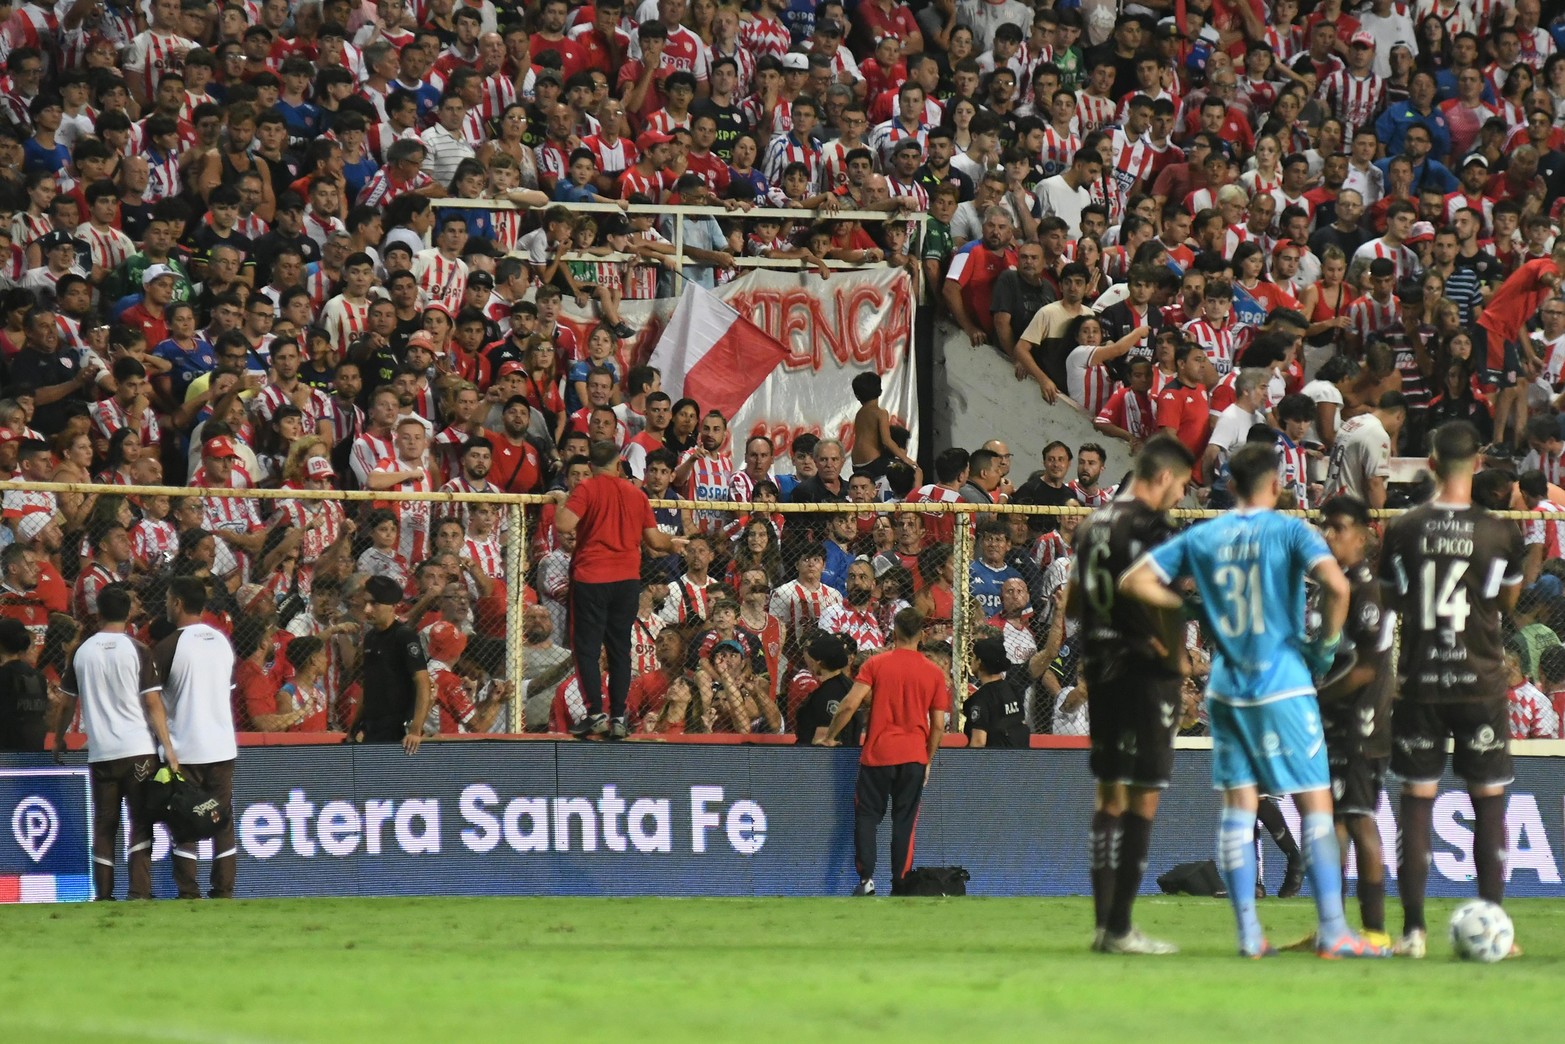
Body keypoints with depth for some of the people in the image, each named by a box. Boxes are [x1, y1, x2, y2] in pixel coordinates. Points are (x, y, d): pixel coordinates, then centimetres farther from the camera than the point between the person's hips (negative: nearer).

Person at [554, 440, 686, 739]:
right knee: (620, 649, 9)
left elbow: (564, 525, -18)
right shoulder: (636, 493, 7)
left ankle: (596, 714, -7)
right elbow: (654, 540, 9)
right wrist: (674, 545, 30)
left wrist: (561, 501, 2)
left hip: (591, 579, -4)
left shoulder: (586, 490, -5)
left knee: (587, 649, 1)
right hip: (627, 579, 4)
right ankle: (618, 718, 5)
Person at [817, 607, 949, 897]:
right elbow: (938, 726, 4)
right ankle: (900, 885, 2)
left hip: (878, 753, -1)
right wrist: (928, 761, 16)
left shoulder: (876, 664, -3)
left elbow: (849, 705, -9)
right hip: (914, 754, 1)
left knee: (867, 815, 6)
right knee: (904, 821, 6)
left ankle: (866, 878, -8)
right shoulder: (934, 673, 3)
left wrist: (830, 736, 4)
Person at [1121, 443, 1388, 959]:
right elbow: (1336, 584, -21)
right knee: (1316, 806, 0)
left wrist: (1193, 608, 10)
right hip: (1282, 685, -4)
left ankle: (1248, 932, 7)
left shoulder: (1202, 537, 6)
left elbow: (1135, 582, 6)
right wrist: (1327, 643, -6)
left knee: (1238, 808, 9)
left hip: (1225, 689, 4)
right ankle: (1332, 931, -4)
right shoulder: (1288, 530, -7)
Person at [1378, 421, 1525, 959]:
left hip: (1419, 686, 1)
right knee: (1489, 802, 6)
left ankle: (1413, 929, 1)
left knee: (1417, 801, 5)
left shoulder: (1402, 532, -3)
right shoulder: (1500, 533, -5)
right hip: (1480, 683, -1)